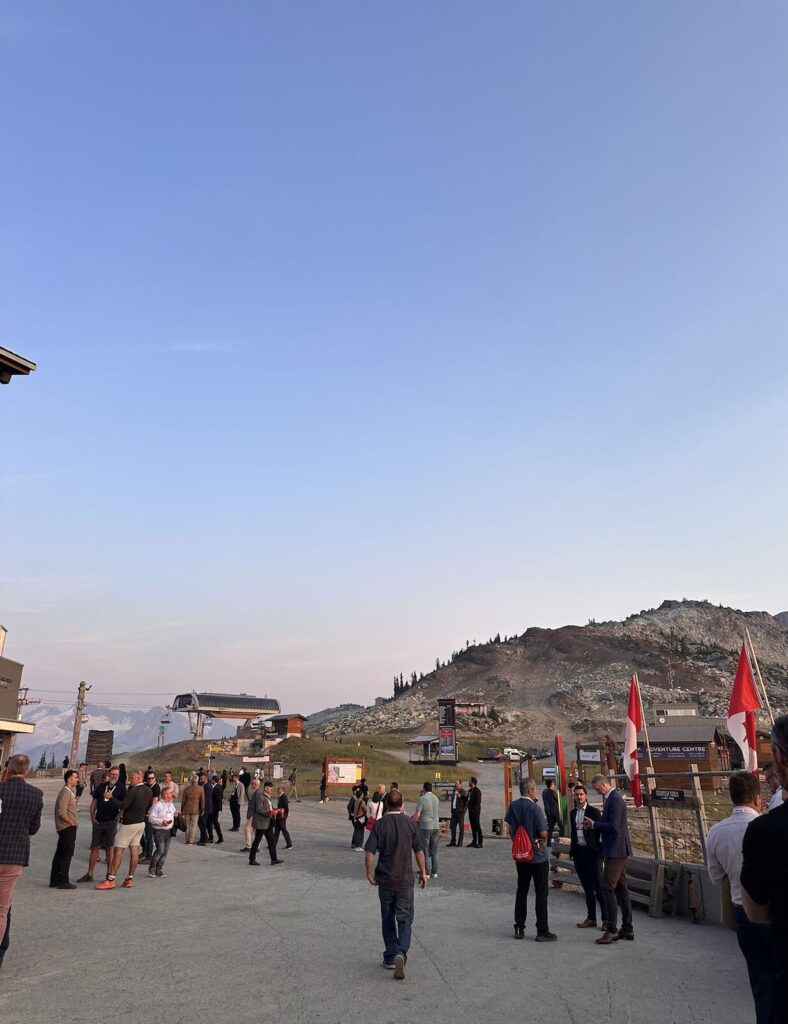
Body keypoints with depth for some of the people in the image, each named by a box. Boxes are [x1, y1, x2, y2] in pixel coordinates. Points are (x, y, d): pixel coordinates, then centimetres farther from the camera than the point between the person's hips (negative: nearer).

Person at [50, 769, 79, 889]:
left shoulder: (69, 792, 15)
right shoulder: (65, 793, -17)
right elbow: (61, 813, -21)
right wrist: (72, 822, -15)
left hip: (66, 828, 10)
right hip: (68, 828, -10)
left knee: (60, 854, 13)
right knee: (67, 854, -5)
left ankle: (54, 880, 19)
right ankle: (63, 881, 0)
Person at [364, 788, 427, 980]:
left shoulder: (380, 824, -7)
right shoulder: (411, 823, -5)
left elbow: (369, 852, -9)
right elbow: (419, 850, 0)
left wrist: (369, 873, 3)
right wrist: (423, 872, 11)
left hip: (385, 879, 1)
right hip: (405, 879, 0)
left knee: (388, 920, 15)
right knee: (405, 919, 6)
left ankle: (390, 957, 22)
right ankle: (401, 953, -14)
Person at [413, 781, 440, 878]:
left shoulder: (422, 799, -11)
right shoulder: (436, 798, 10)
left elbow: (417, 815, -13)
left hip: (425, 827, -6)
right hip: (436, 827, 6)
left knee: (425, 851, 1)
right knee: (434, 851, 12)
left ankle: (426, 873, 1)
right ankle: (434, 872, 14)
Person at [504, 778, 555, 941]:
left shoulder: (513, 806, -1)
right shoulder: (535, 808, -19)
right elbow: (543, 833, -19)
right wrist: (541, 839, 3)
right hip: (538, 856, -6)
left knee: (521, 891, 15)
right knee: (541, 893, 4)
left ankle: (519, 928, 19)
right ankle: (542, 931, 7)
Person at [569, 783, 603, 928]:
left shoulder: (594, 812, -5)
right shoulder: (573, 813, 12)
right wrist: (572, 851, 15)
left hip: (592, 852, -5)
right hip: (579, 852, 6)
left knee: (599, 886, -3)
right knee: (587, 888, 12)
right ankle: (591, 918, 19)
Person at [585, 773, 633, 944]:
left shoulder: (615, 799, -18)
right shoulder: (612, 798, 13)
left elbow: (613, 826, -24)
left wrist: (594, 825, -12)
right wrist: (593, 826, 6)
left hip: (616, 850, -11)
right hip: (617, 850, 11)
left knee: (608, 888, -8)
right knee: (621, 888, 14)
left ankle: (611, 930, -5)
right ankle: (627, 929, 21)